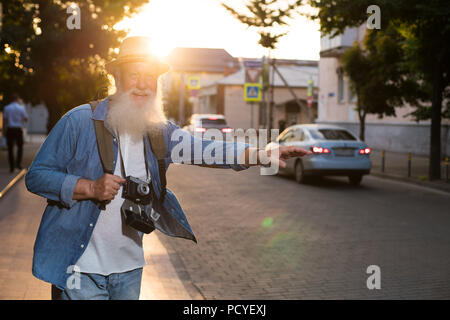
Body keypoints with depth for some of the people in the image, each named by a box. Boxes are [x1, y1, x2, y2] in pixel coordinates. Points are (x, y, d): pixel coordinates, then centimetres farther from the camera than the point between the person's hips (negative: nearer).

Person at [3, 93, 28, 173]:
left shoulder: (6, 108, 2)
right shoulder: (21, 108, -2)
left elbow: (5, 120, 0)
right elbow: (26, 119, 3)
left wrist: (5, 127, 13)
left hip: (9, 129, 1)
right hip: (18, 129, -1)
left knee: (10, 148, 5)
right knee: (20, 147, 15)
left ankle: (12, 167, 5)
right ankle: (18, 162, 0)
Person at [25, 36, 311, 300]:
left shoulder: (158, 131, 4)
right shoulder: (79, 121, -9)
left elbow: (201, 149, -8)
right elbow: (36, 176, -7)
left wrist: (265, 153, -22)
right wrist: (89, 188, -21)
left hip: (129, 268, 4)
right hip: (80, 267, -4)